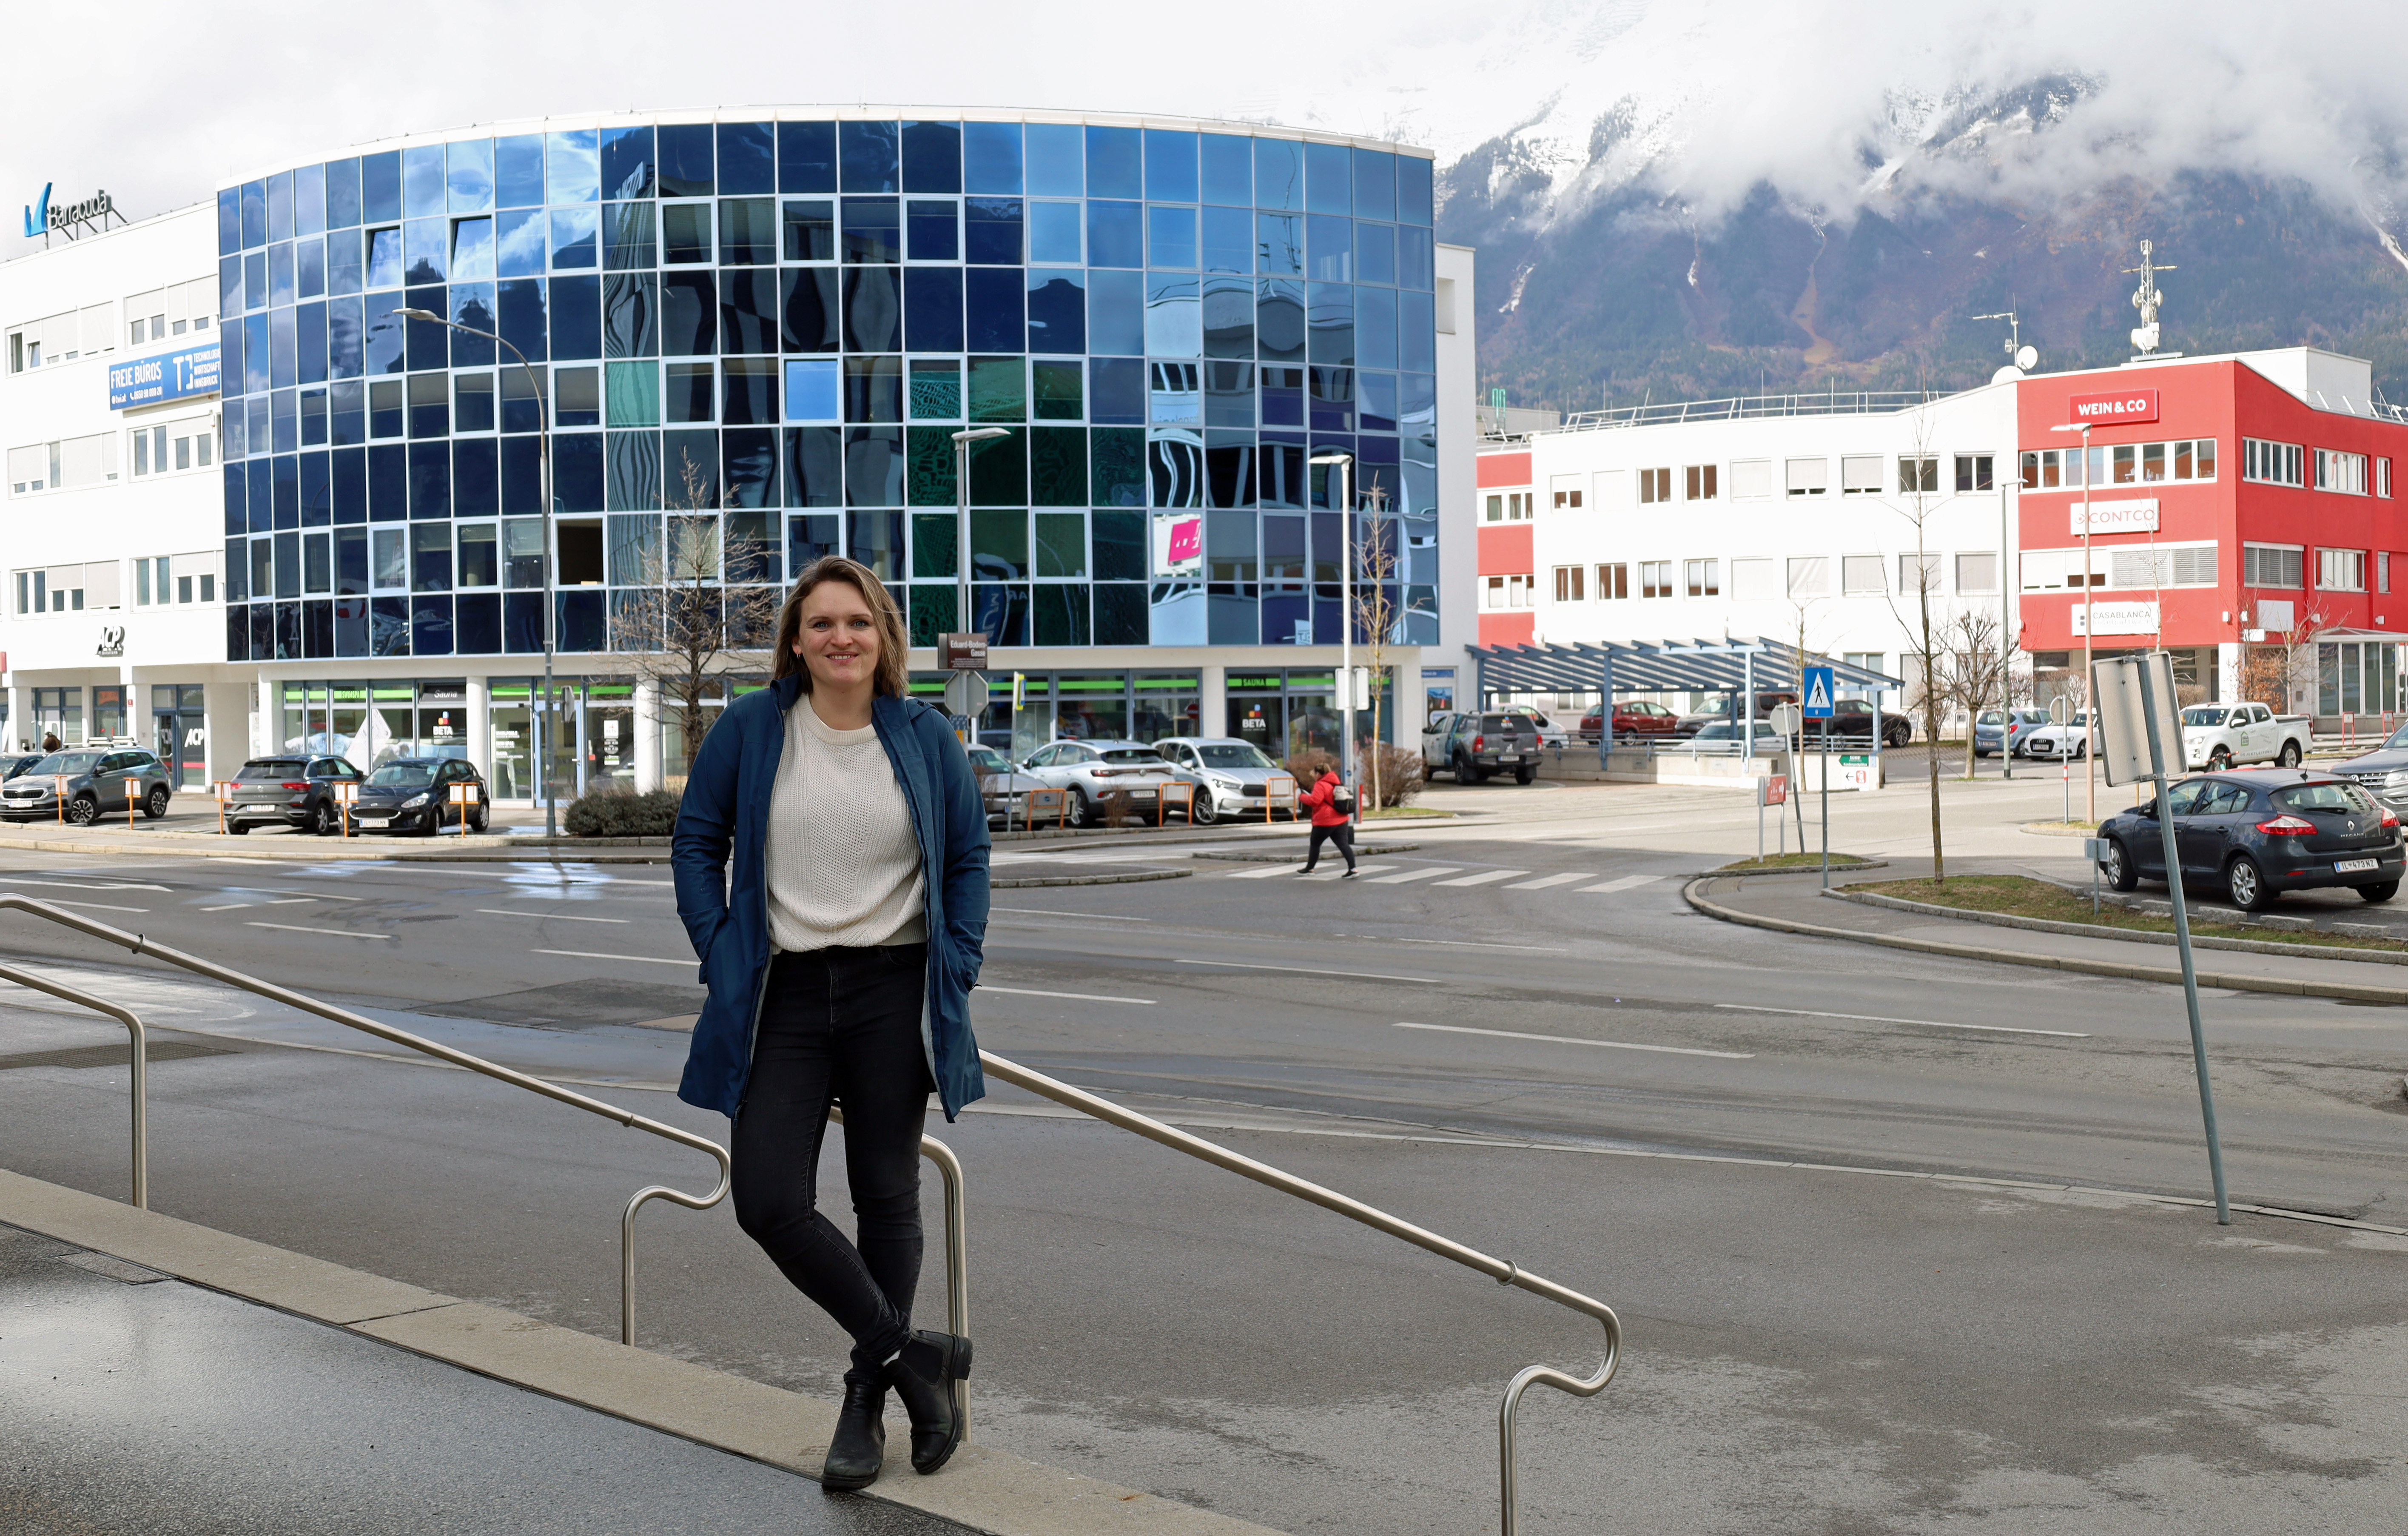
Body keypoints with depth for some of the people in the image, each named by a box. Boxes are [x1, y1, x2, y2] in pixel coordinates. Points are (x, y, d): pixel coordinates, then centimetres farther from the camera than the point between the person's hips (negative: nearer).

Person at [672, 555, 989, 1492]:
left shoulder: (924, 738, 2)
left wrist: (957, 975, 1)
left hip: (893, 993, 0)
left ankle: (869, 1399, 23)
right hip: (784, 995, 0)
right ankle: (915, 1355, 6)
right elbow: (697, 843, 7)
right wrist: (723, 959, -3)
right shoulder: (750, 730, 0)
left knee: (886, 1196, 7)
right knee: (768, 1202, -10)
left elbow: (968, 859, 10)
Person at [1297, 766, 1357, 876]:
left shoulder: (1320, 785, -12)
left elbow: (1314, 800, -22)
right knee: (1343, 845, -2)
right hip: (1341, 820, 7)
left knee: (1315, 844, 12)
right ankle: (1352, 869, -14)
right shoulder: (1335, 783, 15)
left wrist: (1302, 797, -6)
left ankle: (1309, 869, 23)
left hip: (1325, 821, -7)